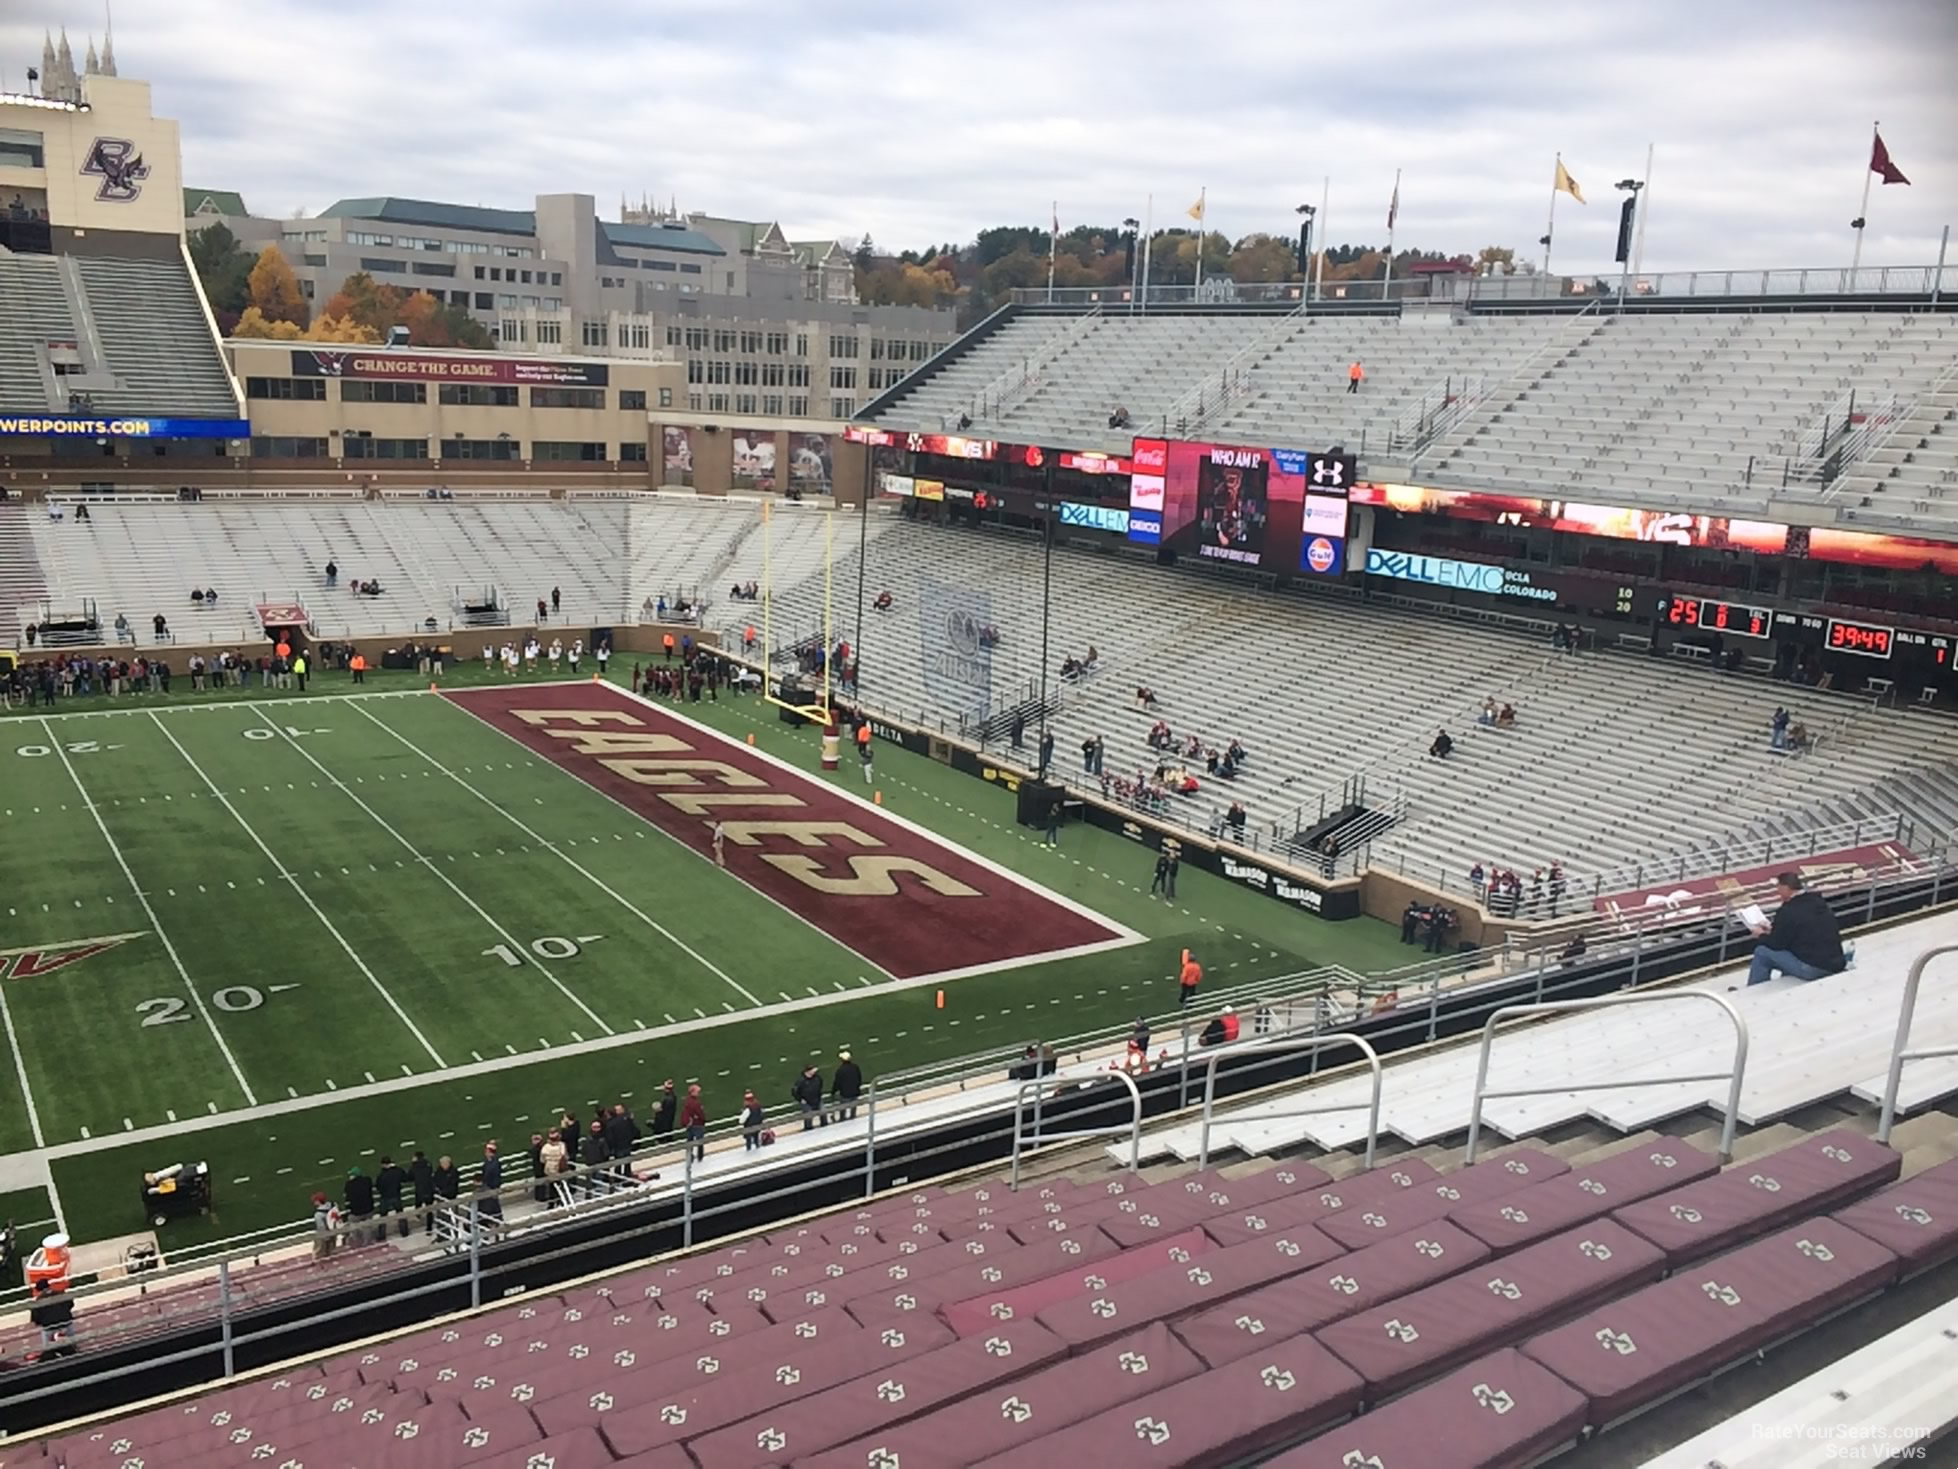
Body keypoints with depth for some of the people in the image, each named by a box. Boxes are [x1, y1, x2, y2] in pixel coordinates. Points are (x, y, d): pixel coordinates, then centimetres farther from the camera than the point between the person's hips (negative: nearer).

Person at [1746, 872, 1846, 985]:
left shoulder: (1787, 911, -15)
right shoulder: (1819, 902, 9)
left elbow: (1777, 944, -5)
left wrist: (1761, 935, 15)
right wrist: (1773, 929, 28)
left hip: (1813, 969, -8)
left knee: (1762, 953, 6)